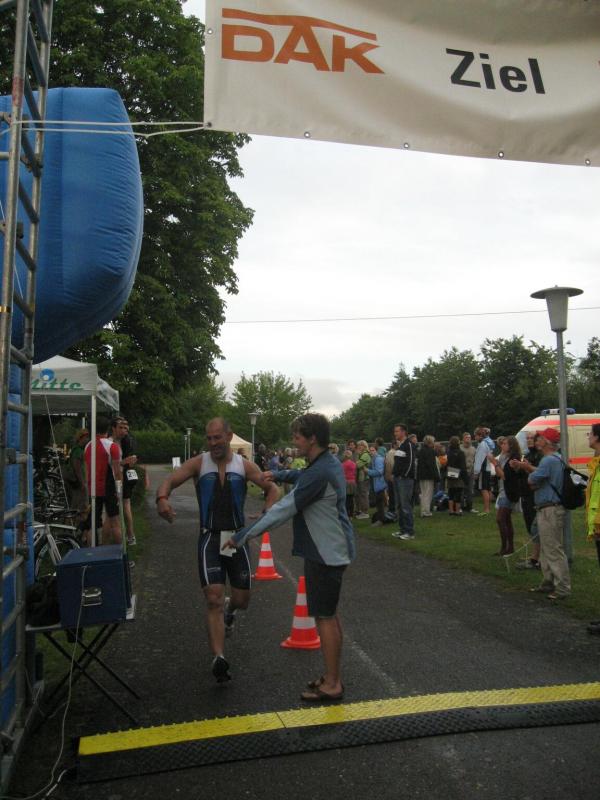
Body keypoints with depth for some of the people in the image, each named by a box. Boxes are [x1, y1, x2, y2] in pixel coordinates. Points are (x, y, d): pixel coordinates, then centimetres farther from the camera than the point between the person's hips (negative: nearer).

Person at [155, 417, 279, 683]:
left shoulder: (244, 465, 0)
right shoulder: (198, 463, -3)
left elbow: (271, 487, 3)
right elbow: (168, 482, -11)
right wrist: (162, 499, -35)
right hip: (210, 539, -2)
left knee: (242, 600, 11)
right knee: (213, 599, -13)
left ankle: (228, 610, 47)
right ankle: (219, 659, -9)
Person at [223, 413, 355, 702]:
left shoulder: (318, 474, -25)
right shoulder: (330, 463, 6)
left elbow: (284, 509, -25)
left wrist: (242, 535, -21)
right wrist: (280, 475, 22)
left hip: (326, 552, -10)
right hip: (331, 549, 10)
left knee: (324, 616, 0)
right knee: (330, 614, 17)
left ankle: (332, 685, 11)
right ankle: (333, 676, 28)